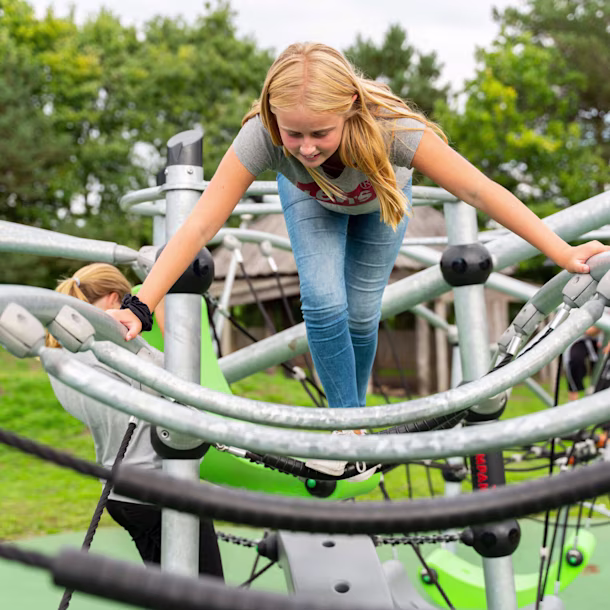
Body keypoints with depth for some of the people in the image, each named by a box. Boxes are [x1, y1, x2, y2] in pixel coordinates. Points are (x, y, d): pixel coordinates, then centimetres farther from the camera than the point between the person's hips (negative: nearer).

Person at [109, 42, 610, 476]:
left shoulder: (389, 129, -45)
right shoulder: (262, 136, -42)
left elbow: (478, 190, -40)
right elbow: (200, 226, -40)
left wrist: (563, 254, -38)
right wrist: (140, 307, -45)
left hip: (379, 198, 0)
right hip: (311, 199, 0)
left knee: (362, 313, -1)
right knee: (325, 304, -18)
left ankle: (354, 414, 27)